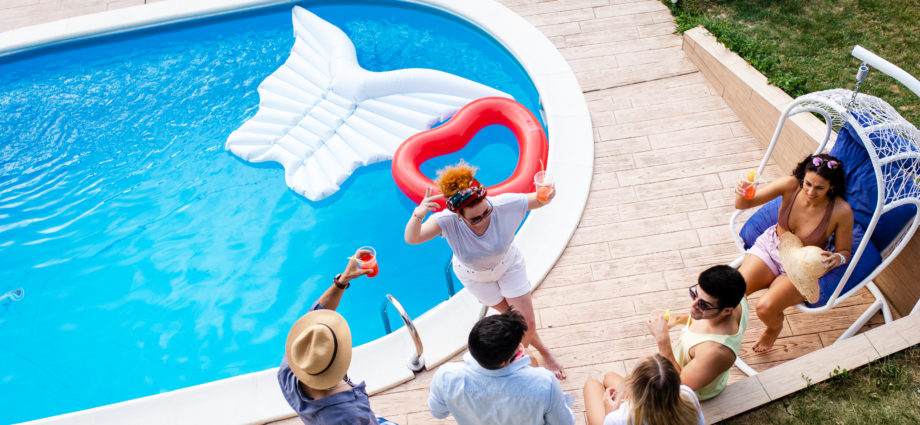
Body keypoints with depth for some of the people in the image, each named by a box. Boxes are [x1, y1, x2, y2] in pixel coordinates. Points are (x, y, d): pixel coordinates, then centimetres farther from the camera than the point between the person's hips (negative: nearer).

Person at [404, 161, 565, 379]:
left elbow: (539, 201, -24)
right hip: (474, 275, 0)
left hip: (508, 265, 0)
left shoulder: (504, 205, -38)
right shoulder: (448, 221, -39)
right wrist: (417, 215, -66)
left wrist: (548, 195, -49)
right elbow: (411, 239, -45)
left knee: (527, 323, 4)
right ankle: (544, 352, 49)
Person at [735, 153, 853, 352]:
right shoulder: (791, 185, -19)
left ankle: (775, 328, 15)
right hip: (770, 247, 2)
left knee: (765, 308, -24)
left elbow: (844, 251, -5)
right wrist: (742, 194, -41)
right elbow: (742, 205, -17)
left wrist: (837, 258, -30)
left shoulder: (841, 211, -23)